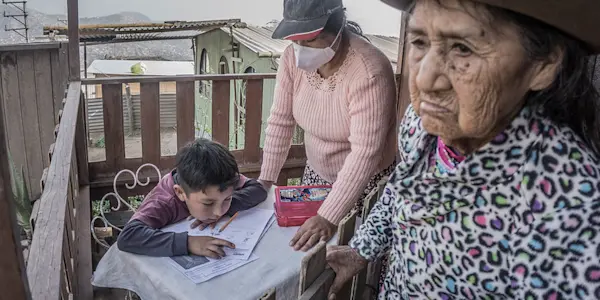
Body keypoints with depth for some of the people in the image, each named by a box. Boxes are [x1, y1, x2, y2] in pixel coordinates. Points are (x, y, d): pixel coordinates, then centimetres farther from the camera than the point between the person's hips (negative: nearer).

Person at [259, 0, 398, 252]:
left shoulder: (369, 72, -30)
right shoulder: (292, 58, -12)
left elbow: (365, 153, -32)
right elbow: (280, 121, -5)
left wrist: (329, 217, -34)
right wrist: (265, 180, -8)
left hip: (365, 182, -5)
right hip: (317, 173, 6)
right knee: (307, 247, 18)